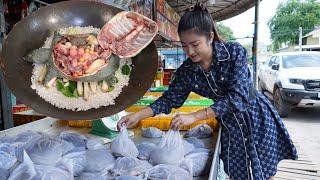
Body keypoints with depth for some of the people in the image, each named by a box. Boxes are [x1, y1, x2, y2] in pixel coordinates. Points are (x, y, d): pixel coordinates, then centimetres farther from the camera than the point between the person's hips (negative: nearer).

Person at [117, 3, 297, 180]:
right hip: (230, 125, 3)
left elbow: (237, 97, -29)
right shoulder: (186, 71, -11)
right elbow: (169, 99, -4)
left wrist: (194, 116, -35)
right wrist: (138, 116, -16)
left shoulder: (235, 52, -23)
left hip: (257, 118, -2)